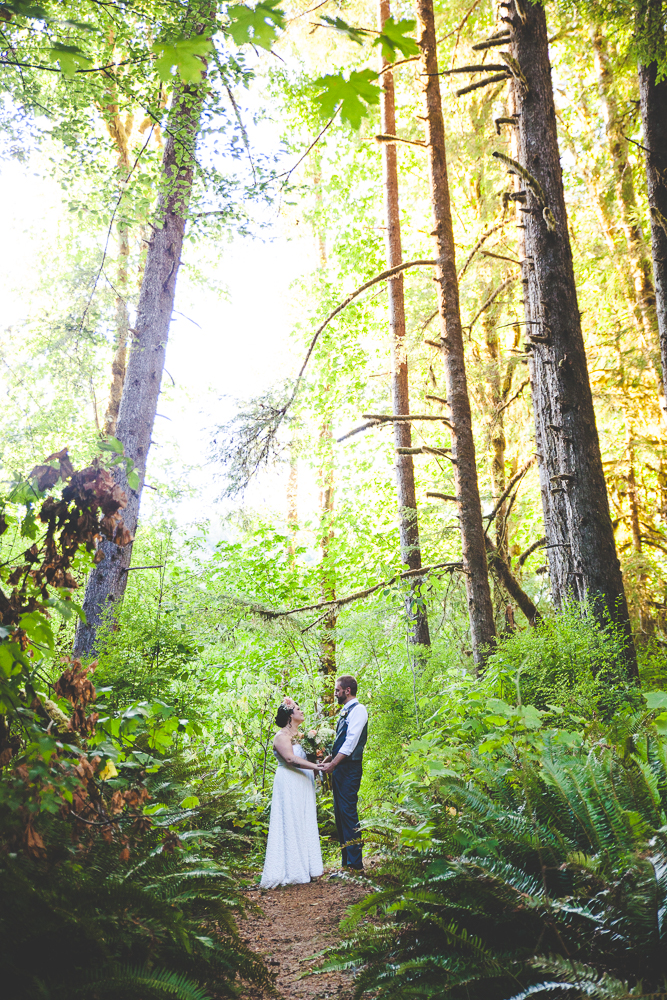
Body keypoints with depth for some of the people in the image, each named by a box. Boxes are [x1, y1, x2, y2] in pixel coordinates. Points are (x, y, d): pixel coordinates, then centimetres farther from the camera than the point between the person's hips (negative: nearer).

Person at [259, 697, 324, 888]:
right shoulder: (282, 736, -10)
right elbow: (290, 759, -22)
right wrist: (316, 766, -24)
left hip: (303, 784, 9)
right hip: (289, 784, -9)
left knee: (306, 824, 9)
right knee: (291, 824, -5)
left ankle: (307, 867, 15)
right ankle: (291, 870, 1)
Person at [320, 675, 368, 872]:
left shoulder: (357, 710, -11)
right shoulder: (344, 711, 17)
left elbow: (351, 741, -19)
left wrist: (332, 764, -20)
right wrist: (329, 758, 13)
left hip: (349, 768, -10)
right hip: (339, 768, 10)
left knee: (348, 812, -10)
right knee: (339, 813, 11)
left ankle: (355, 864, -7)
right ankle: (346, 861, 19)